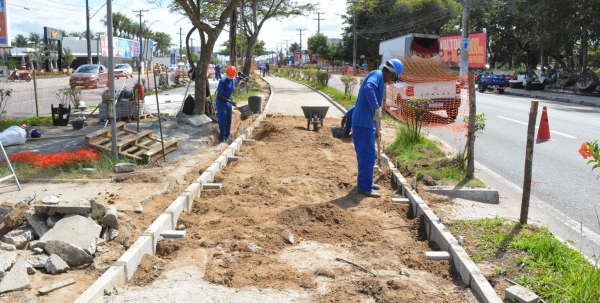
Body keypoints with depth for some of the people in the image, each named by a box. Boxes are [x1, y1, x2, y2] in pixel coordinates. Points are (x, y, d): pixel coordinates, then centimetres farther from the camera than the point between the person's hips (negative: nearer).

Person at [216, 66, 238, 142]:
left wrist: (231, 97, 0)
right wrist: (230, 101, -27)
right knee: (222, 121, -2)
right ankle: (222, 137, 9)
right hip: (221, 103, -7)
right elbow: (219, 95, -22)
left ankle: (227, 136, 26)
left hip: (228, 103, 7)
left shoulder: (234, 80, -3)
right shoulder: (222, 81, -24)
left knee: (228, 120, 13)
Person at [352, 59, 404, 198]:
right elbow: (368, 89, -31)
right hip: (363, 123, -10)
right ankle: (365, 187, 1)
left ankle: (364, 181, 32)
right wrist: (377, 108, -30)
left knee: (370, 153, 20)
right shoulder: (377, 75, -8)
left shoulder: (380, 80, 22)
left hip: (368, 123, 10)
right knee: (367, 155, -5)